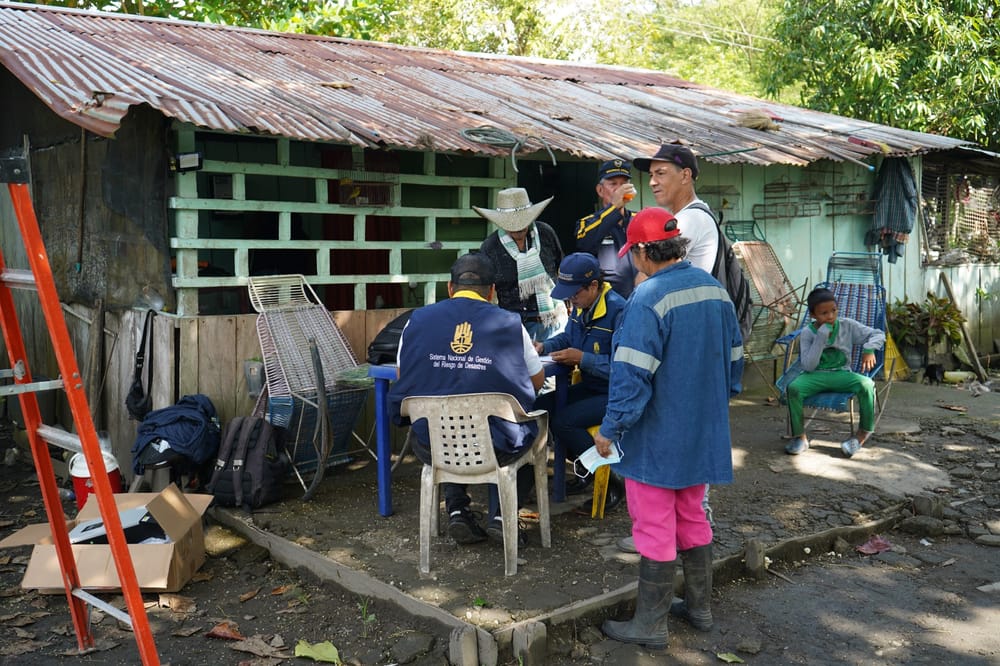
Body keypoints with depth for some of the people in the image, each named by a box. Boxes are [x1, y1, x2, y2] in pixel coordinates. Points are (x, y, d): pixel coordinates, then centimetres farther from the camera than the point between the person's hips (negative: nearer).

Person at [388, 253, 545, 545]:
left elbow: (403, 380, 16)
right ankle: (501, 514, 14)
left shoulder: (418, 320, 2)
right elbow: (537, 382, 11)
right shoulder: (509, 323, -2)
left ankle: (456, 510, 21)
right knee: (523, 437, 32)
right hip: (496, 449, -2)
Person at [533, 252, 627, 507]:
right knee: (541, 407, 1)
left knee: (563, 421, -23)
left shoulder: (618, 311, -24)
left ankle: (612, 481, -6)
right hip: (591, 387, 9)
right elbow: (568, 336, 21)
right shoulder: (581, 305, 4)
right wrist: (545, 346, 1)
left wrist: (582, 358, -25)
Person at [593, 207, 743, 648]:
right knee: (692, 519, 20)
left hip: (658, 436, -7)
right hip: (703, 434, 8)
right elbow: (734, 358, 12)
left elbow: (632, 375, -22)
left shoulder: (648, 298, -21)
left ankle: (650, 624, 14)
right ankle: (699, 607, 32)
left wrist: (610, 429, -13)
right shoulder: (715, 290, 3)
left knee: (655, 526, 3)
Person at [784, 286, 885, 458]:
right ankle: (800, 437, -14)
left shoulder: (847, 325, 0)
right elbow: (808, 366, -15)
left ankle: (863, 433, -8)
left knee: (866, 385, -29)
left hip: (841, 374, 1)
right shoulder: (808, 333, -5)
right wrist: (821, 337, -20)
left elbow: (878, 334, 3)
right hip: (815, 376, -1)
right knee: (793, 387, -32)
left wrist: (869, 349, -19)